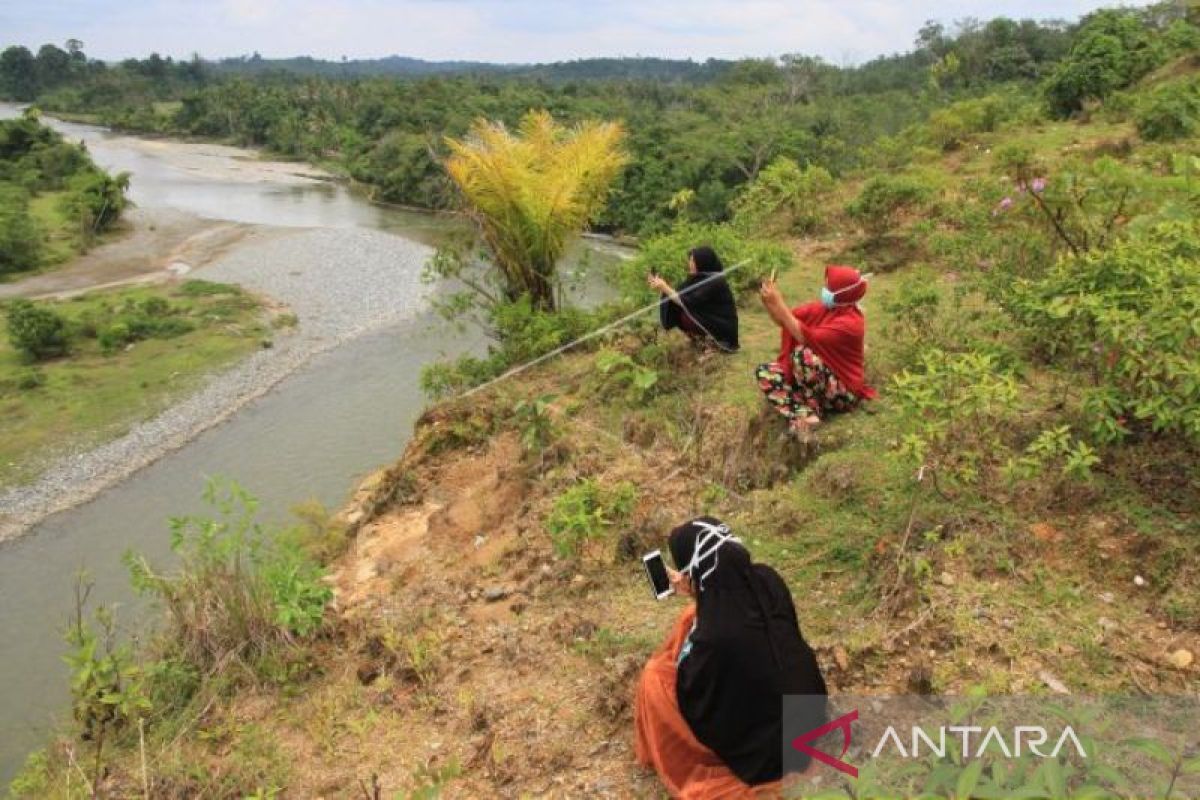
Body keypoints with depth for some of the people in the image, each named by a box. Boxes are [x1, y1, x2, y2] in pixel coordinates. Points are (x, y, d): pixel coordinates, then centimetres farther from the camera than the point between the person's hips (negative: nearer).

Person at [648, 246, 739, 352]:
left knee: (687, 316, -25)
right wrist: (662, 288, -10)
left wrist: (665, 288, -25)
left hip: (724, 329, -8)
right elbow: (680, 295, 4)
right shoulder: (699, 278, 2)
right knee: (677, 312, -4)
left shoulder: (714, 282, -24)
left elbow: (689, 303, -29)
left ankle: (716, 342, -7)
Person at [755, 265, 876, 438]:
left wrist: (779, 304, -30)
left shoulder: (851, 322, -22)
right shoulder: (822, 307, 1)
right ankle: (803, 414, -24)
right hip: (813, 379, 8)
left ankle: (813, 410, -12)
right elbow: (785, 320, -2)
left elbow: (806, 337, -31)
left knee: (803, 354, -33)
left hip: (842, 391, -8)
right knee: (764, 372, -7)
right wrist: (769, 302, -22)